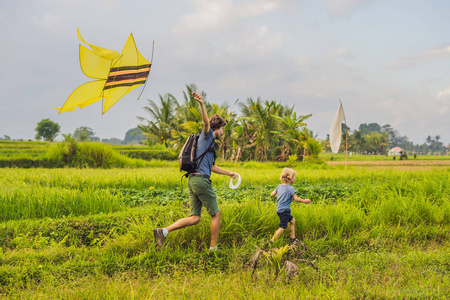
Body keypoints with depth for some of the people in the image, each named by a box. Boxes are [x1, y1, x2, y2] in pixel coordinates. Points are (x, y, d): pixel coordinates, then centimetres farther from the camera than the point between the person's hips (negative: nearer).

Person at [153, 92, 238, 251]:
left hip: (193, 180, 9)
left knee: (194, 218, 4)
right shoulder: (207, 135, 1)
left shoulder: (210, 143, 28)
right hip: (201, 180, -9)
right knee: (215, 214, 4)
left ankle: (163, 231, -9)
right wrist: (202, 104, -40)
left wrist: (229, 173, 46)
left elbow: (211, 166, 37)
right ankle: (213, 247, 10)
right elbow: (206, 122, -22)